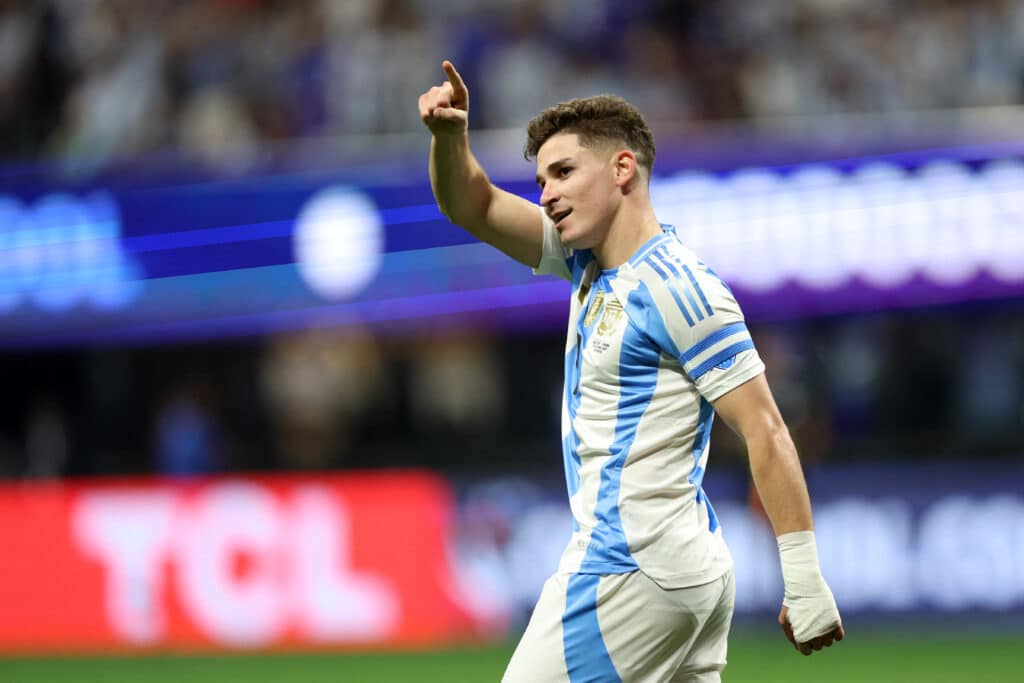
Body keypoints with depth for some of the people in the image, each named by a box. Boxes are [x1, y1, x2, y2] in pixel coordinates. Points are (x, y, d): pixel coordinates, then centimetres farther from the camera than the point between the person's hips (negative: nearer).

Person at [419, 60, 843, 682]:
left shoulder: (679, 290, -14)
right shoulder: (590, 261, 12)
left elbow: (766, 431, -16)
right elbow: (472, 209, 15)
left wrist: (805, 581, -19)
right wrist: (449, 136, -7)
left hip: (631, 574, -9)